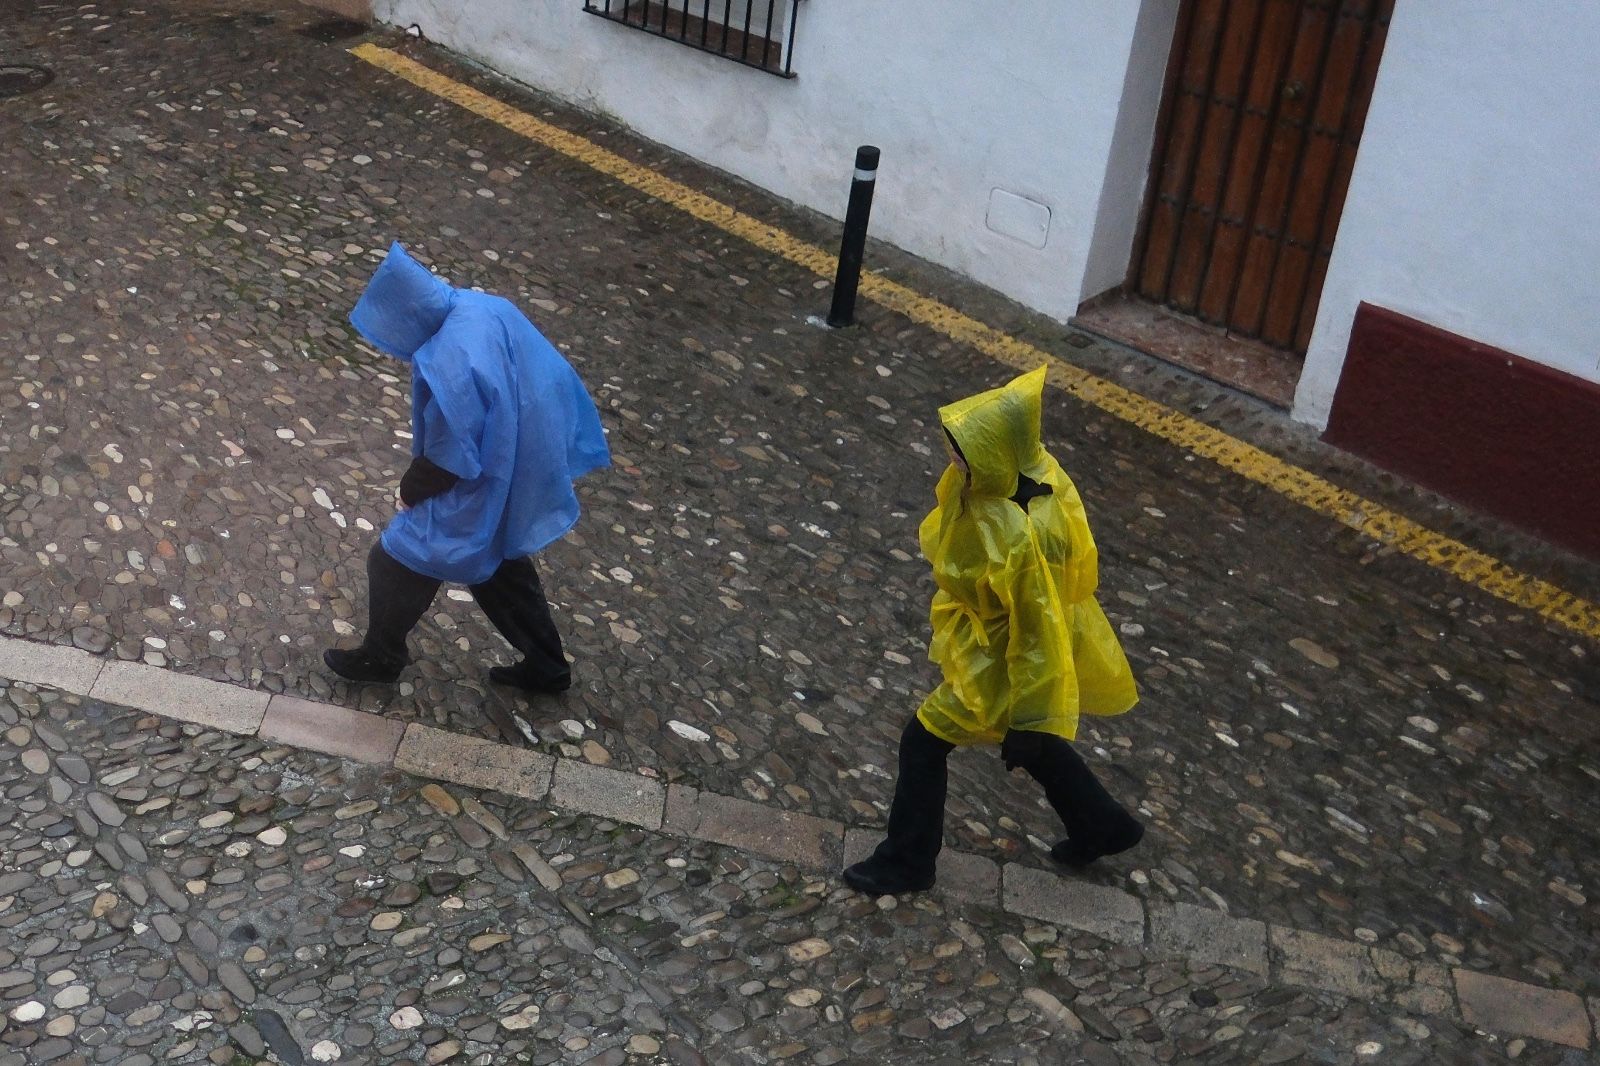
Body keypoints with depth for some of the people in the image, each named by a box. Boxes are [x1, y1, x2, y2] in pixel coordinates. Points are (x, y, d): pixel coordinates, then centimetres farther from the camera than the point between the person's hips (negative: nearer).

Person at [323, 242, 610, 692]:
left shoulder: (452, 368, -35)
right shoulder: (479, 305, -9)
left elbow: (450, 458, -25)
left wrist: (410, 490, -3)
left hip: (482, 492, -8)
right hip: (521, 476, 8)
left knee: (394, 563, 13)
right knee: (502, 568, 28)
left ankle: (381, 657, 35)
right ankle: (546, 665, 42)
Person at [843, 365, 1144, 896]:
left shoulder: (1021, 539, -42)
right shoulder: (1029, 466, -17)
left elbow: (1038, 637, -31)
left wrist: (1031, 723, -20)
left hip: (1000, 661, -9)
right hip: (1005, 637, 9)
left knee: (924, 740, 7)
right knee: (1034, 743, 29)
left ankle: (906, 862, 28)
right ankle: (1104, 827, 50)